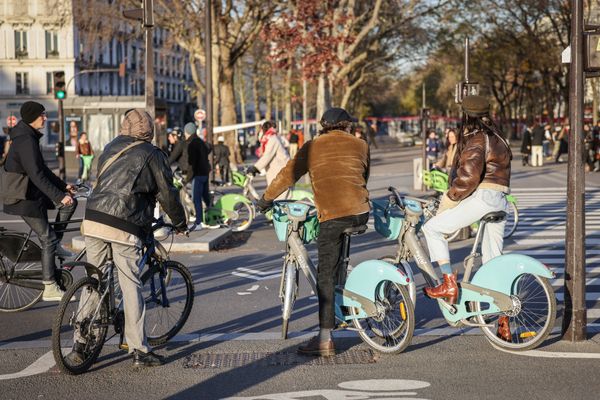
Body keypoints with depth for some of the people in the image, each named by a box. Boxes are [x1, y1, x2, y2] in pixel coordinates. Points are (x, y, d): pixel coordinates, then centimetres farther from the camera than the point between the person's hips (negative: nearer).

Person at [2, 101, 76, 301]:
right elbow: (36, 175, -28)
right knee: (47, 238, -4)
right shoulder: (26, 140, -21)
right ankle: (50, 288, 2)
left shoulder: (29, 137, 11)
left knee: (70, 202, 9)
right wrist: (59, 196, -29)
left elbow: (42, 169, 18)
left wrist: (62, 186, 15)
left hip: (32, 193, 9)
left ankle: (55, 244, 16)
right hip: (24, 199, -9)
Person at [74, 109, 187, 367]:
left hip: (93, 220, 5)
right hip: (125, 227, -5)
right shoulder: (151, 154, 3)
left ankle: (79, 346, 14)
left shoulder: (110, 148, 20)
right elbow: (167, 193, 3)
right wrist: (180, 223, 18)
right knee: (131, 287, 0)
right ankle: (139, 350, 4)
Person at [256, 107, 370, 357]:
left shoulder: (313, 147, 10)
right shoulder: (360, 145, 17)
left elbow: (288, 175, 12)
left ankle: (325, 339, -4)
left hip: (332, 214, -3)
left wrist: (266, 199, 24)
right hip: (361, 212, 3)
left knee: (326, 276, -2)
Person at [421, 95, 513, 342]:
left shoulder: (475, 139, -9)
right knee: (493, 259, 11)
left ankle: (449, 283, -12)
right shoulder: (496, 137, 20)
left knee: (432, 228, -5)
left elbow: (469, 175, -21)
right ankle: (503, 322, 12)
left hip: (482, 197, -9)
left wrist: (450, 198, -10)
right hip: (500, 200, 9)